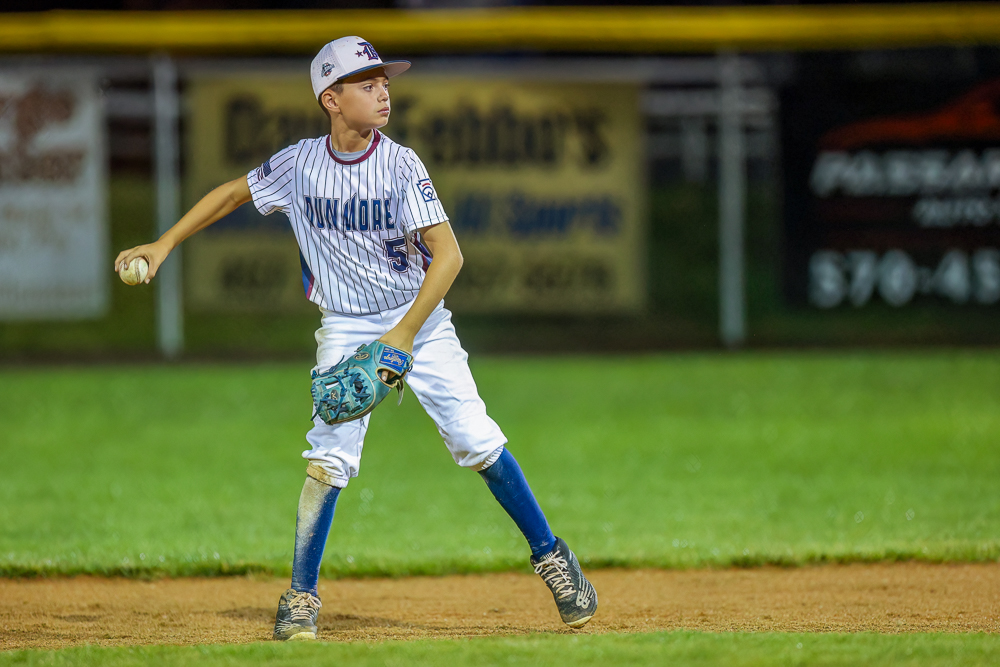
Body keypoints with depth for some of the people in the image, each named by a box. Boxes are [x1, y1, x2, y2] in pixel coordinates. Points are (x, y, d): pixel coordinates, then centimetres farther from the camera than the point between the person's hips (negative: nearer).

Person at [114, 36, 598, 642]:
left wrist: (404, 333, -25)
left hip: (420, 319, -1)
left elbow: (448, 253, -18)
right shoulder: (298, 165, -7)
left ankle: (551, 557, 7)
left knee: (478, 442, -8)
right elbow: (232, 194, 10)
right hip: (346, 329, 1)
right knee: (330, 459, -10)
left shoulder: (400, 165, -13)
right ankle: (302, 598, 2)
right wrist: (164, 245, 4)